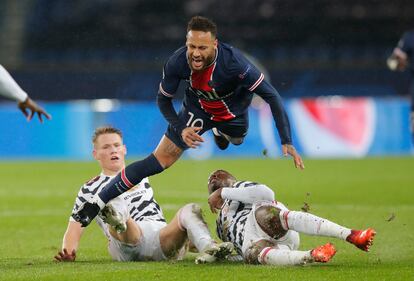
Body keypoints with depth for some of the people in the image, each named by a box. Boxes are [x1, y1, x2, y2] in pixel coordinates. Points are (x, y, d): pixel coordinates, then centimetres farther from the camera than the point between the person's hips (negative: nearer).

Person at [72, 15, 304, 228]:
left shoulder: (234, 62, -41)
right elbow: (163, 99, -12)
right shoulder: (177, 63, -32)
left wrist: (287, 142, -38)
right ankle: (98, 203, -7)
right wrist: (181, 129, -26)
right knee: (160, 160, -11)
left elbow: (272, 96, -34)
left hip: (234, 112, 1)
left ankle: (220, 131, 71)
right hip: (197, 109, -1)